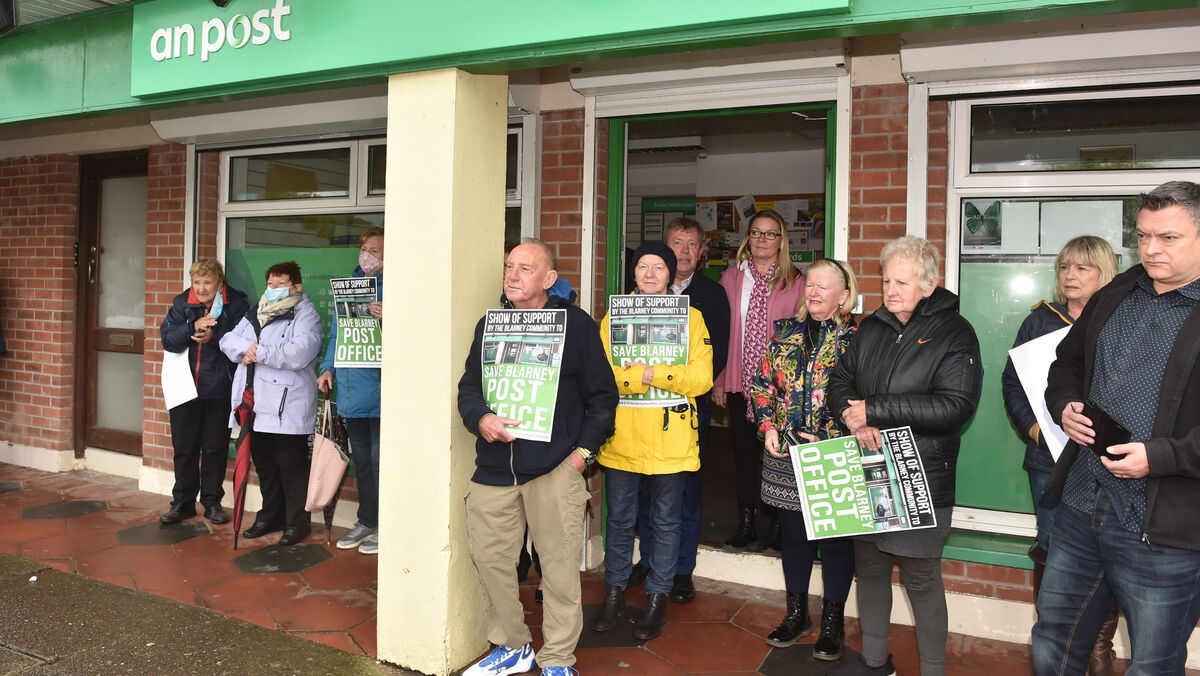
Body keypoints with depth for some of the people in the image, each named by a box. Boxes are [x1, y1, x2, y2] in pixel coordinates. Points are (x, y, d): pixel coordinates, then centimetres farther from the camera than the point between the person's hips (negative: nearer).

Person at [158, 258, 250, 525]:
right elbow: (168, 340, -6)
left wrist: (214, 336, -24)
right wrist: (193, 327, -20)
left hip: (219, 390, -2)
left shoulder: (236, 303, -7)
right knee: (184, 448, 10)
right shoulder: (182, 303, 2)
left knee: (216, 448, 7)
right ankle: (183, 502, 23)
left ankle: (212, 501, 21)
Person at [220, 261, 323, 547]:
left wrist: (259, 352, -16)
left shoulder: (306, 315, -6)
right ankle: (271, 516, 31)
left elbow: (299, 353, -22)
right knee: (264, 463, 16)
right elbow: (228, 340, 13)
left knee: (292, 465, 0)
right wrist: (245, 349, -9)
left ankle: (297, 523, 12)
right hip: (258, 405, 7)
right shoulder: (256, 314, 18)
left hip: (289, 407, -7)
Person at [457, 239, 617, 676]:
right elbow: (469, 386, 12)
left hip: (555, 467, -4)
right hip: (494, 467, 4)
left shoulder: (576, 324, 0)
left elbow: (603, 395, 2)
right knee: (489, 558, 9)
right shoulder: (489, 325, 12)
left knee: (560, 567, 1)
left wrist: (584, 450, -6)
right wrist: (480, 419, -9)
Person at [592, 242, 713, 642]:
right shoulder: (613, 316, 6)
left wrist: (652, 373, -19)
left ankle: (657, 599, 24)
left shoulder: (691, 317, 2)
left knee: (665, 522, 9)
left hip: (670, 439, -1)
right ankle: (615, 593, 29)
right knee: (619, 519, 12)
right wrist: (642, 376, -21)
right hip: (621, 438, 1)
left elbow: (702, 378, -9)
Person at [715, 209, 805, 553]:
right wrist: (718, 380, 3)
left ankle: (778, 528, 19)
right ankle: (746, 526, 23)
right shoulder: (731, 278, 7)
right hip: (739, 383, 2)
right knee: (744, 453, 10)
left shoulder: (795, 282, -1)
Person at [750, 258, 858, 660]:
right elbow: (763, 382, 11)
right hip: (785, 454, 4)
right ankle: (797, 613, 32)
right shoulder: (786, 331, 8)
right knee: (793, 533, 15)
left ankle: (832, 622, 24)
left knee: (835, 537, 8)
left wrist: (828, 440, -18)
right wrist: (768, 427, -2)